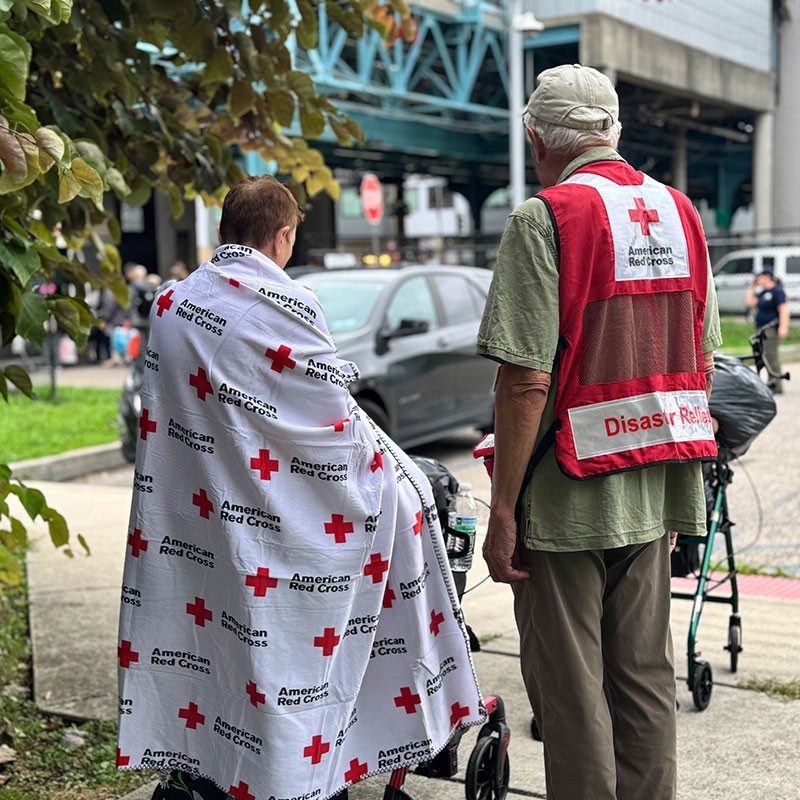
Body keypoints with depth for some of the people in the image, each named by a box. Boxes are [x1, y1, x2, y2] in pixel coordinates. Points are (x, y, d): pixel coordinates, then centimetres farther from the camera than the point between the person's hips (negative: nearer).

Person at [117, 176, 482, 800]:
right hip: (268, 525, -7)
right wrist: (392, 465, 8)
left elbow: (167, 410, 13)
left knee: (195, 639, 15)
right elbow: (334, 410, -7)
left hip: (187, 516, 7)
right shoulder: (284, 305, -11)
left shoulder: (170, 303, 8)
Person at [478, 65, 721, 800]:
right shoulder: (681, 212, 9)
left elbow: (526, 381, -18)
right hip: (657, 490, 7)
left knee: (569, 686, 5)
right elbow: (703, 365, 12)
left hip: (572, 491, -6)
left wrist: (503, 507, -12)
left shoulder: (546, 219, -11)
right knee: (645, 675, 15)